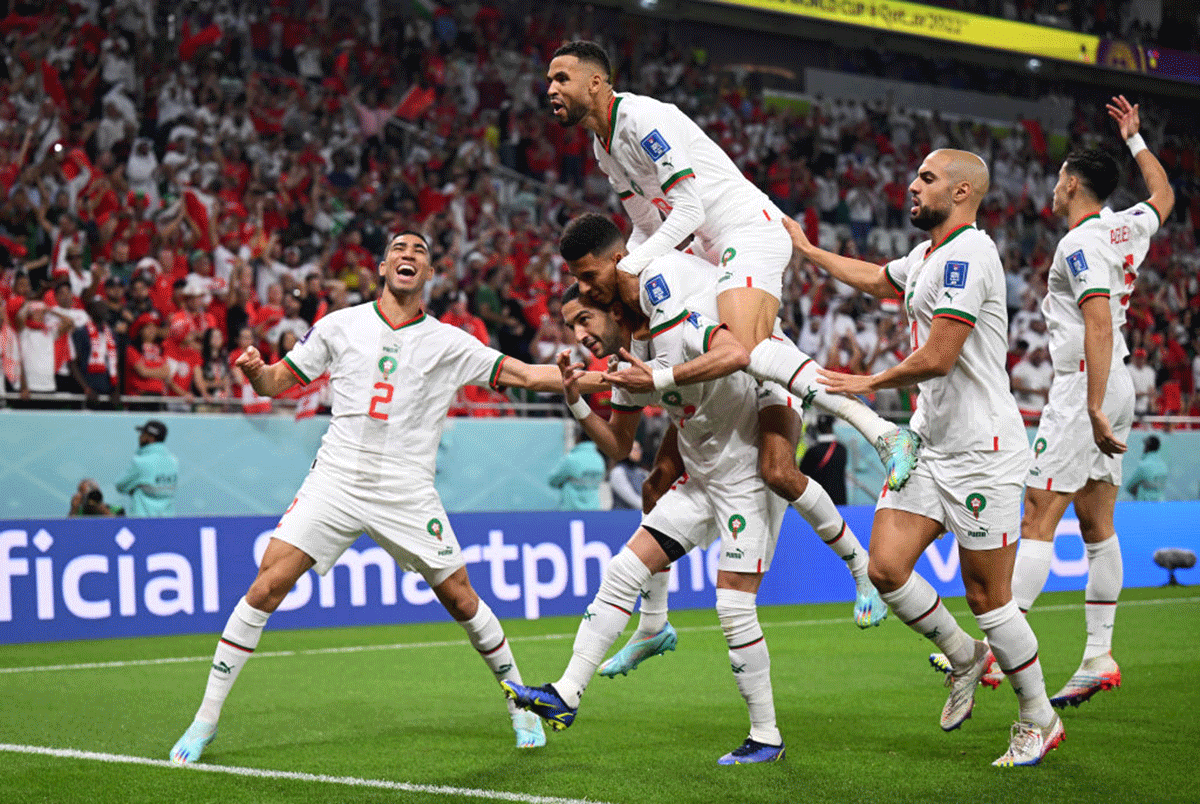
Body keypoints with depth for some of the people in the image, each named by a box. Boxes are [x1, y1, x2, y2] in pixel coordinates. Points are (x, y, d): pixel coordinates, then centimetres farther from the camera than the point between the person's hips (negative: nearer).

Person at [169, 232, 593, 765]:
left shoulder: (449, 342, 6)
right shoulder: (340, 326, 7)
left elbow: (526, 375, 5)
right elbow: (277, 381, 12)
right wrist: (255, 371, -11)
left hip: (408, 493, 0)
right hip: (337, 478, 0)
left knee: (461, 601, 1)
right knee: (268, 584, -12)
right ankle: (207, 717, -3)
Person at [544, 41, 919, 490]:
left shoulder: (643, 117, -13)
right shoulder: (604, 148, 17)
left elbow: (688, 212, -18)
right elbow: (648, 229, 24)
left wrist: (627, 268, -17)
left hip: (751, 229, -11)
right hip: (713, 245, 11)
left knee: (746, 349, -29)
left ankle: (884, 434, -37)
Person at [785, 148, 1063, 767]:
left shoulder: (968, 255, -16)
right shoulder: (927, 256, 13)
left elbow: (936, 358, -21)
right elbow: (878, 280, 37)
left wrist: (869, 382, -5)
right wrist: (805, 249, 40)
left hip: (982, 452, -9)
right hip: (929, 443, 9)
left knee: (987, 596, -2)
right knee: (886, 568, -2)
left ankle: (1039, 720, 15)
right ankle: (964, 655, 22)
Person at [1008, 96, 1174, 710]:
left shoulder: (1080, 245, -14)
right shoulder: (1127, 227, 11)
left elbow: (1099, 324, -24)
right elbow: (1164, 194, 34)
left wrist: (1094, 408, -28)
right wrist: (1134, 139, 42)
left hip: (1084, 388, -9)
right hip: (1113, 390, 9)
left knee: (1037, 521, -11)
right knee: (1096, 527, 9)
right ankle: (1099, 657, 10)